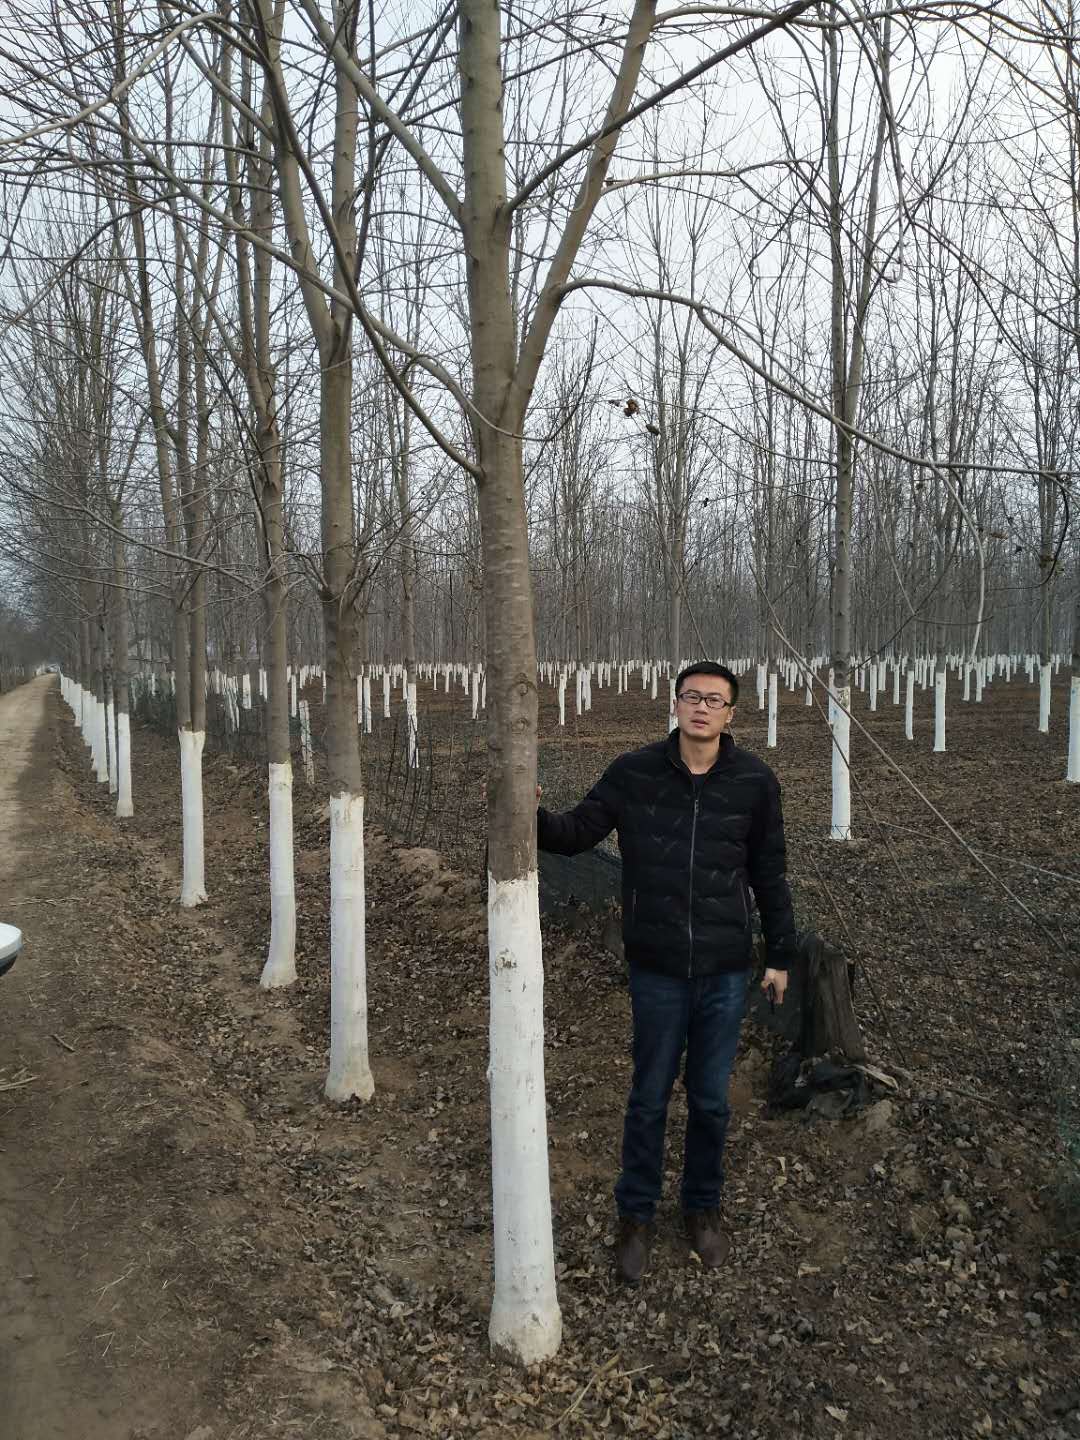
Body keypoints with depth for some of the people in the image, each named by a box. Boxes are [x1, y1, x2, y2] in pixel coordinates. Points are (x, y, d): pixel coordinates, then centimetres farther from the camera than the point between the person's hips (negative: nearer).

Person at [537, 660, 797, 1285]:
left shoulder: (755, 781, -5)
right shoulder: (634, 773, -7)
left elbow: (770, 874, 4)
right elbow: (578, 831, -2)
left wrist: (781, 955, 7)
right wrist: (535, 817, -23)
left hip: (726, 972, 1)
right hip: (657, 970, 0)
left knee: (711, 1100, 15)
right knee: (649, 1099, 12)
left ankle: (704, 1208, 38)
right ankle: (636, 1215, 32)